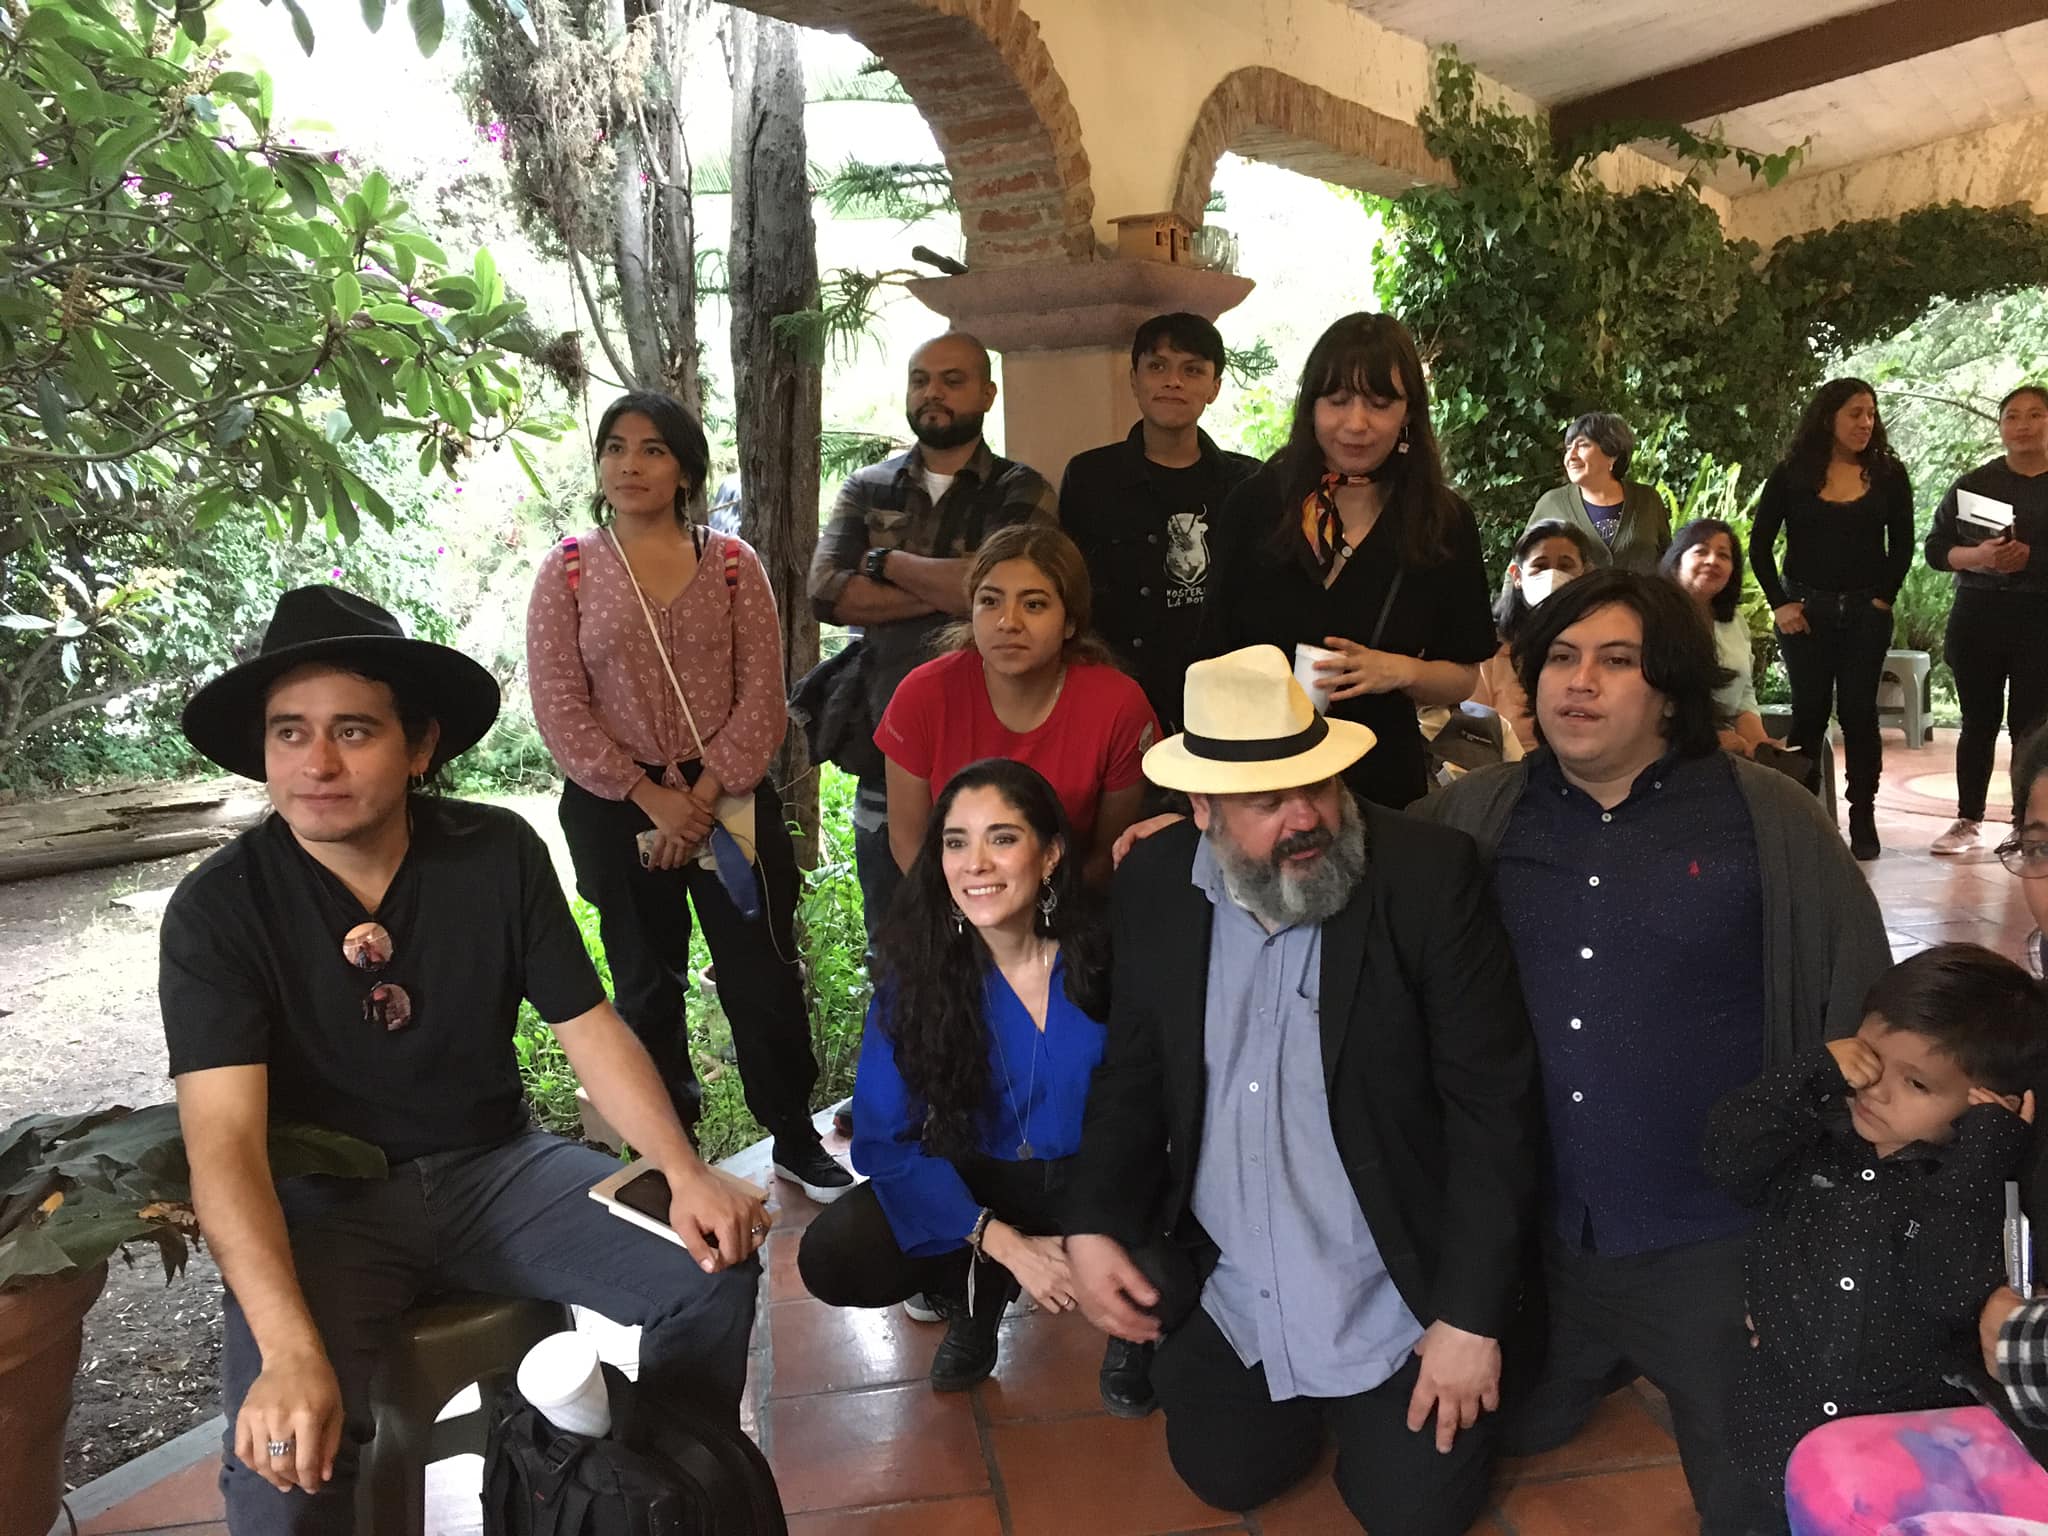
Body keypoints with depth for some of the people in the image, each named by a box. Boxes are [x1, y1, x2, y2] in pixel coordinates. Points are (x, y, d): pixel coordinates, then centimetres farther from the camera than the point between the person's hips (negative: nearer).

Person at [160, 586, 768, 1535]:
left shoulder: (499, 855, -7)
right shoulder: (216, 911, -14)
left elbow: (590, 1030, -3)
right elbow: (225, 1142, -23)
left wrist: (684, 1172, -20)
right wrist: (292, 1351, -37)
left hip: (496, 1165, 3)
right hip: (322, 1199, -2)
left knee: (715, 1273, -14)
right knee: (282, 1457, -29)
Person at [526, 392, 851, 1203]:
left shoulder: (732, 563, 1)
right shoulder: (568, 570, 0)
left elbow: (761, 696, -4)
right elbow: (559, 707, -7)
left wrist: (705, 794, -14)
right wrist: (651, 797, -14)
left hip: (732, 795, 0)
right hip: (616, 806, 1)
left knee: (762, 974, 3)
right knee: (647, 982, 13)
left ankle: (795, 1136, 19)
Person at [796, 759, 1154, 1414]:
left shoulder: (1106, 961, -17)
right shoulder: (916, 973, -13)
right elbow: (885, 1139, -12)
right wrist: (1003, 1243, -21)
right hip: (975, 1183, 2)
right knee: (832, 1258, -23)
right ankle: (970, 1304, 10)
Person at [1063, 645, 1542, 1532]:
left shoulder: (1429, 876, -19)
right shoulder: (1154, 886, -7)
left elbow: (1492, 1103, -16)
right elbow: (1134, 1074, 4)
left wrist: (1471, 1316, -17)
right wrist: (1093, 1225, -9)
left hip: (1397, 1298, -3)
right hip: (1228, 1292, 4)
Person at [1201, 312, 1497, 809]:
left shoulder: (1444, 522, -5)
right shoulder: (1255, 503, -6)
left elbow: (1463, 678, 1)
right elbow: (1216, 655, -3)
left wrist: (1400, 671, -19)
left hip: (1380, 781, 0)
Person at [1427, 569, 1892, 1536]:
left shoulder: (1772, 822, -10)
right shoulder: (1475, 817, -2)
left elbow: (1862, 1023, -6)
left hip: (1710, 1241, -3)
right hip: (1529, 1230, 3)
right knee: (1513, 1433, 23)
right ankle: (1621, 1362, 49)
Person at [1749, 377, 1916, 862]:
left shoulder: (1887, 474, 4)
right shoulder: (1791, 474, -1)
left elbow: (1901, 544, 8)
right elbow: (1760, 543, 1)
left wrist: (1884, 598, -2)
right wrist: (1778, 604, -5)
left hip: (1866, 612, 1)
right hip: (1804, 610, -1)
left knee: (1859, 712, 3)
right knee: (1809, 711, 4)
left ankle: (1862, 818, 10)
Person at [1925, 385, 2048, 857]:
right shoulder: (1974, 483, 7)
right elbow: (1935, 548, 4)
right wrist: (1978, 557, -15)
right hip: (1978, 616, 2)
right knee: (1979, 721, 8)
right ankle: (1968, 820, 15)